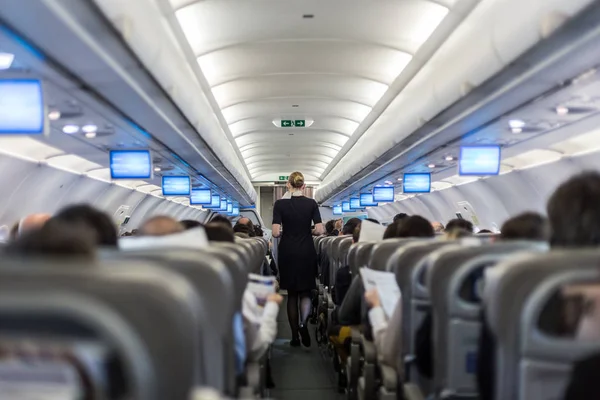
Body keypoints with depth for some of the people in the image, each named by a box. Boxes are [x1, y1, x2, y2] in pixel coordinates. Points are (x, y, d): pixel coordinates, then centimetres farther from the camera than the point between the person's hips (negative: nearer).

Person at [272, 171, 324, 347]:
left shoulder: (280, 204, -6)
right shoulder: (311, 203, -3)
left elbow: (275, 232, -12)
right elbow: (320, 230, -8)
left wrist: (285, 232, 9)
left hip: (288, 252, 0)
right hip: (307, 252, 0)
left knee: (292, 294, 10)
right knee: (306, 291, 13)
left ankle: (295, 336, 12)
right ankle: (303, 323, -13)